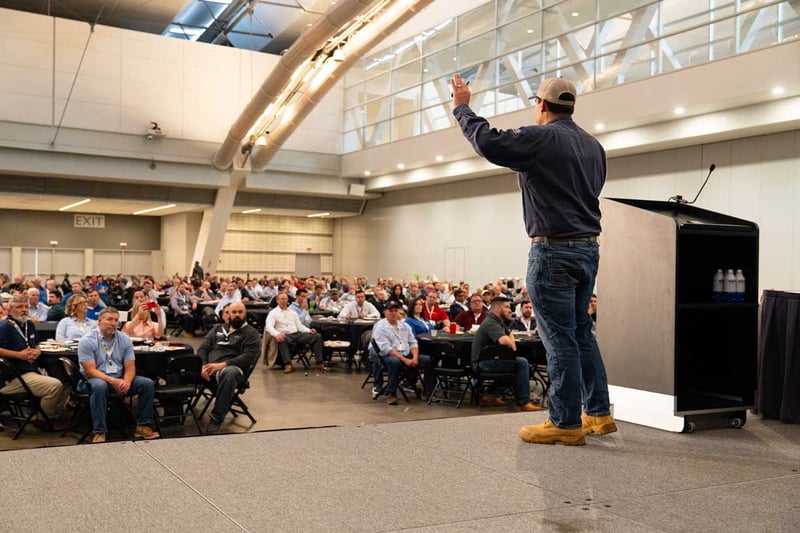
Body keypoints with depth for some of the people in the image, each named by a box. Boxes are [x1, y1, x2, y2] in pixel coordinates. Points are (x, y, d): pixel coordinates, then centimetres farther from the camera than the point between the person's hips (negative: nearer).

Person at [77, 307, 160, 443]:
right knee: (100, 386, -39)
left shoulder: (124, 339, 5)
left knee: (147, 383, -17)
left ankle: (144, 426, -12)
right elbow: (90, 370, -16)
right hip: (97, 378, -4)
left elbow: (130, 367, 1)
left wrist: (126, 381, -22)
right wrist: (112, 381, -29)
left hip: (120, 379, 5)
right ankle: (99, 432, -33)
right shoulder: (87, 341, -8)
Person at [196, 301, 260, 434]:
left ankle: (216, 420, -36)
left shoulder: (251, 333, 10)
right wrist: (203, 365, -8)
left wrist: (222, 364, -19)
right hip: (209, 366, 5)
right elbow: (203, 348, 15)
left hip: (231, 367, -5)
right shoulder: (218, 328, 25)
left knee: (229, 373, -42)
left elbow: (249, 357, -6)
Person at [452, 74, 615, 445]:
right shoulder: (593, 146, 14)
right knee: (581, 332, 15)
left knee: (560, 338, -4)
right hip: (588, 248, 8)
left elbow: (488, 142, -17)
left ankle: (566, 423, 3)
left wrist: (462, 108, -1)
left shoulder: (542, 139, -10)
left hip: (553, 251, -8)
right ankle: (598, 413, 20)